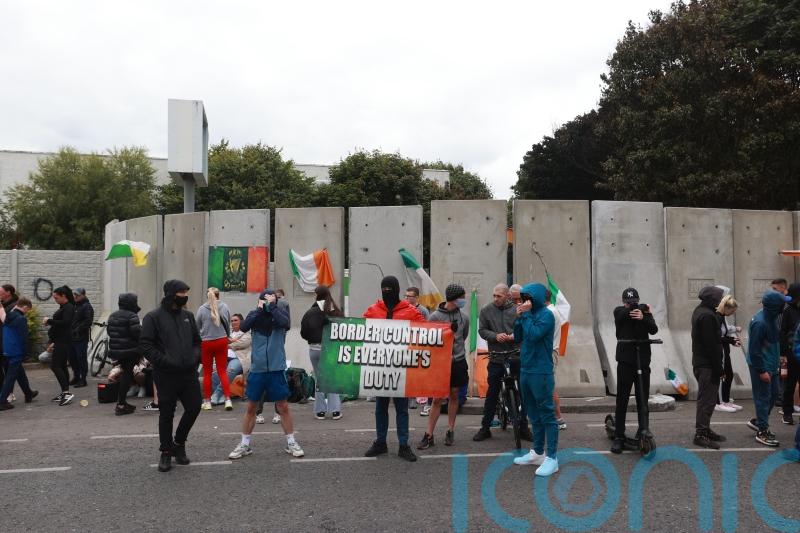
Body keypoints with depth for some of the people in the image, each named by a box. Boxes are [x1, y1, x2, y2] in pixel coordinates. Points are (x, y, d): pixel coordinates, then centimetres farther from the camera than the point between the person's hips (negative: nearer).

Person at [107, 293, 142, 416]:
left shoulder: (113, 315, 11)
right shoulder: (132, 316, -15)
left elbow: (108, 330, 17)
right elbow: (137, 333, -22)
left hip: (115, 350, 8)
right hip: (130, 350, -8)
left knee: (125, 373, 20)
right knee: (127, 375, -2)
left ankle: (121, 402, 26)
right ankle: (121, 405, -2)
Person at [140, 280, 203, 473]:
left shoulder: (188, 316, 11)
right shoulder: (154, 317, -6)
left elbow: (197, 341, 20)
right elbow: (145, 345, -10)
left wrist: (195, 357, 2)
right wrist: (166, 362, -17)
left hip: (189, 373, 5)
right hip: (166, 375, -4)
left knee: (194, 408, 5)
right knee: (166, 414, 6)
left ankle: (179, 443, 27)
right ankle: (166, 452, 23)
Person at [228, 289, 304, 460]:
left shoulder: (280, 312, -1)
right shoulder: (255, 314, 3)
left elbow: (286, 323, -22)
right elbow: (244, 327, -15)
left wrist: (272, 306, -18)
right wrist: (260, 309, -19)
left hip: (277, 368, -1)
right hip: (256, 368, 2)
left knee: (283, 406, 5)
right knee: (251, 407, 10)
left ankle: (291, 443, 18)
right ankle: (244, 445, 22)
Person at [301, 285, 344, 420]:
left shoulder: (311, 313, -9)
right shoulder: (337, 312, -3)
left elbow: (303, 333, -5)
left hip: (315, 349, -1)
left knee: (319, 379, 10)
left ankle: (320, 410, 12)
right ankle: (335, 410, 7)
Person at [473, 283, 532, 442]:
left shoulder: (517, 310, 0)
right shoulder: (486, 310, 1)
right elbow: (482, 330, 3)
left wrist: (515, 336, -15)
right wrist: (495, 336, -15)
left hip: (517, 357, 0)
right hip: (496, 358, 0)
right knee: (492, 393, 5)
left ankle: (523, 427, 22)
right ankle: (485, 428, 16)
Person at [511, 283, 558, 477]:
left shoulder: (546, 315, -11)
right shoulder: (529, 314, 10)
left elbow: (533, 335, -24)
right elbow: (518, 338, 11)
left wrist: (526, 315, -14)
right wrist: (519, 317, -1)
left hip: (541, 372, -8)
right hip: (526, 370, 8)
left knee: (546, 414, -3)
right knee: (534, 414, 16)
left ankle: (552, 458, 2)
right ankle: (537, 452, 26)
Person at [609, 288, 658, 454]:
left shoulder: (645, 312, 6)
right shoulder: (619, 312, 2)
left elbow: (654, 329, -10)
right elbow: (628, 311, -21)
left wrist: (643, 317, -28)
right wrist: (643, 308, -10)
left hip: (643, 362, 2)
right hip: (625, 362, -2)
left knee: (643, 401, 7)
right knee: (622, 401, 0)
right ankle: (618, 437, 5)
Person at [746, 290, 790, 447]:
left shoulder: (772, 317, 3)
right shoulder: (760, 322, -26)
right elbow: (754, 349, -23)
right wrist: (761, 371, -20)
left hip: (771, 364, 9)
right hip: (761, 366, -9)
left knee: (773, 394, 18)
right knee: (763, 397, -1)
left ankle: (758, 421, 33)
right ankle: (762, 432, 10)